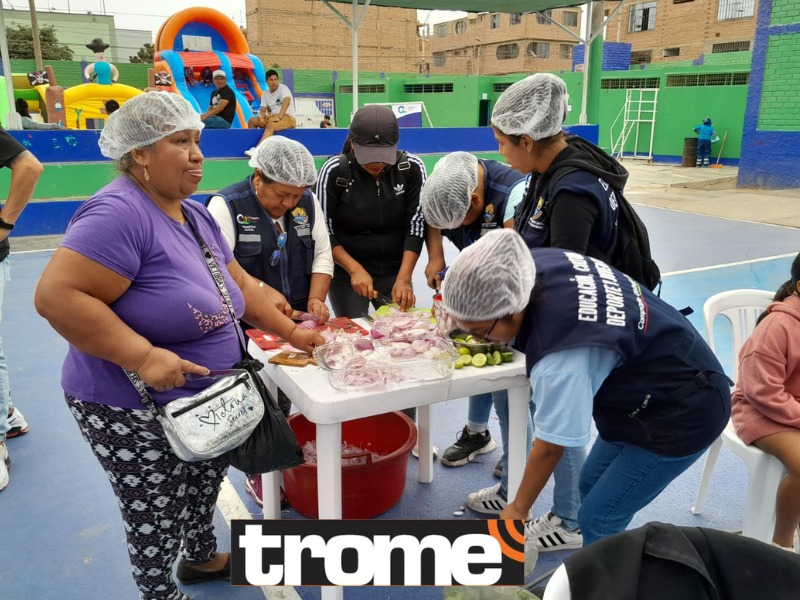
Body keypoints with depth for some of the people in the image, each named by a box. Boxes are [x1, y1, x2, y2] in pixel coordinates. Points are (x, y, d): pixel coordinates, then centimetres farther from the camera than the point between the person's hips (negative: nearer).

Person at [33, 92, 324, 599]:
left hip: (205, 401, 9)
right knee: (158, 520, 10)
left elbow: (238, 282, 13)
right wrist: (144, 357, -33)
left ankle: (203, 558, 52)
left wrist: (290, 332, 9)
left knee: (204, 487, 27)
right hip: (134, 412, -9)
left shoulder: (197, 216, 6)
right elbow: (58, 295, -31)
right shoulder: (118, 214, -24)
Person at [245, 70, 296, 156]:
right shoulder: (265, 93, 12)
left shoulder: (283, 88, -8)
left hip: (288, 118, -8)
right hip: (273, 117, 8)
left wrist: (279, 116, -37)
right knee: (252, 121, -3)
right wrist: (262, 118, -14)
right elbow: (263, 110, 10)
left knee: (271, 125, -36)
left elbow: (287, 101, -27)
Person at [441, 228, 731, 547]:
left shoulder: (561, 358, -38)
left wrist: (518, 509, -6)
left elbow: (550, 446, -23)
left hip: (683, 410, -9)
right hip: (664, 369, 9)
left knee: (597, 520, -3)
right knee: (591, 485, 17)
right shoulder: (537, 264, -17)